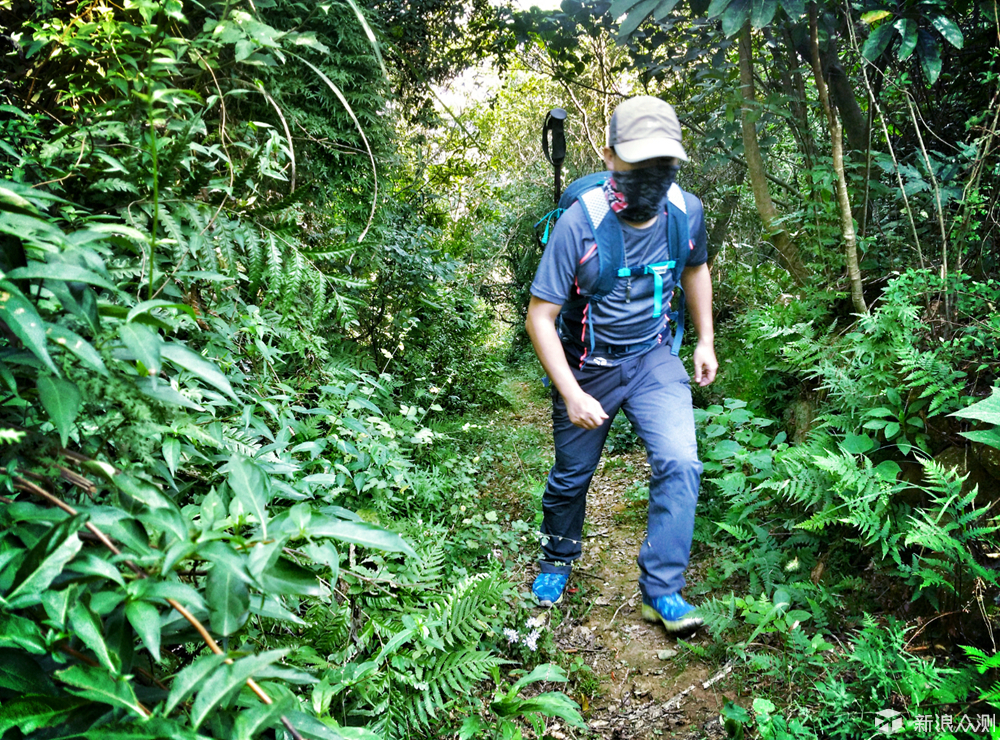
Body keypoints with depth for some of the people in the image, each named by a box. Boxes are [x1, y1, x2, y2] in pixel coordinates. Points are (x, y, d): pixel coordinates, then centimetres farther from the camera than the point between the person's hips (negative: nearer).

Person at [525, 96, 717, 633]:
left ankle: (661, 591, 2)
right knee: (573, 474, 14)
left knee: (679, 464, -14)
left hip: (653, 358, 3)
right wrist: (571, 394, -26)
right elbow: (540, 317, -21)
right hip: (588, 366, -2)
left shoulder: (686, 212, -12)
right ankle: (557, 559, 43)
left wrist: (705, 340, 11)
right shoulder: (579, 224, -26)